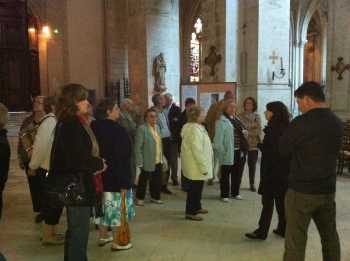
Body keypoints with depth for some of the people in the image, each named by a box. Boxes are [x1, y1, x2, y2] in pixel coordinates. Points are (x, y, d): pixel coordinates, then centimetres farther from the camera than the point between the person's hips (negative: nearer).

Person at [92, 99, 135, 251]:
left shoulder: (94, 127, 2)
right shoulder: (118, 130, -19)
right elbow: (122, 157, -21)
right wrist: (124, 181, -18)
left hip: (100, 174, 7)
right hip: (116, 176, -7)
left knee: (104, 205, 19)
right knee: (117, 207, 4)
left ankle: (103, 237, 31)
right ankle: (116, 242, 14)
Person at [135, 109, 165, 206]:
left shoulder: (157, 127, 10)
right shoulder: (142, 129, -13)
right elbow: (138, 147, -14)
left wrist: (162, 157, 11)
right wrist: (139, 162, -17)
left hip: (158, 161, 6)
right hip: (147, 161, -6)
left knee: (157, 180, 13)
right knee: (144, 180, 8)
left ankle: (155, 197, 31)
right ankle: (140, 198, 26)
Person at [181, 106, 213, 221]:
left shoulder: (197, 127, 12)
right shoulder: (195, 129, -22)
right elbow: (197, 150, -25)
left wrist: (204, 165, 20)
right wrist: (203, 166, -21)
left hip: (196, 164, 10)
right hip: (195, 165, -10)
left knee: (197, 187, 21)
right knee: (195, 188, -1)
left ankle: (196, 207, 35)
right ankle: (190, 212, 9)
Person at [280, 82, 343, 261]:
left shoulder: (301, 123, -16)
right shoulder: (337, 123, 4)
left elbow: (283, 150, -5)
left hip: (301, 190, -6)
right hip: (328, 189, 7)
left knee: (295, 239, 0)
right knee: (330, 236, 19)